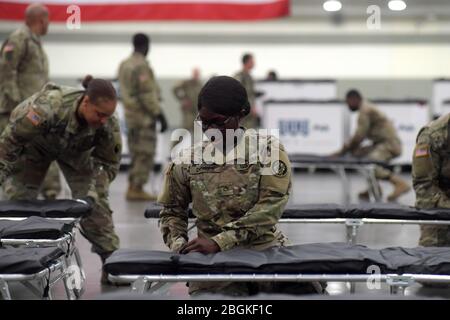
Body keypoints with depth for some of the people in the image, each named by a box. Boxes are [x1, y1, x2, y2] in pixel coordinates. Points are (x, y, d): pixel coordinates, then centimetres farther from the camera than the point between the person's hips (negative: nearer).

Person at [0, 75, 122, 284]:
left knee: (94, 202, -10)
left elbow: (108, 164, -16)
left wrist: (94, 193, -29)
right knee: (17, 200, 0)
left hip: (75, 150, 2)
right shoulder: (48, 106, -45)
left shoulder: (109, 125, -34)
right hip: (34, 144, -2)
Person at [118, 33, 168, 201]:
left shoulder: (124, 64, 13)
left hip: (130, 114, 9)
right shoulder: (142, 65, -16)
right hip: (144, 116, -9)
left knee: (136, 153, 15)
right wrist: (159, 115, -15)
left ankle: (132, 188, 18)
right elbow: (147, 94, -19)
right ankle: (137, 189, -5)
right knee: (145, 154, -5)